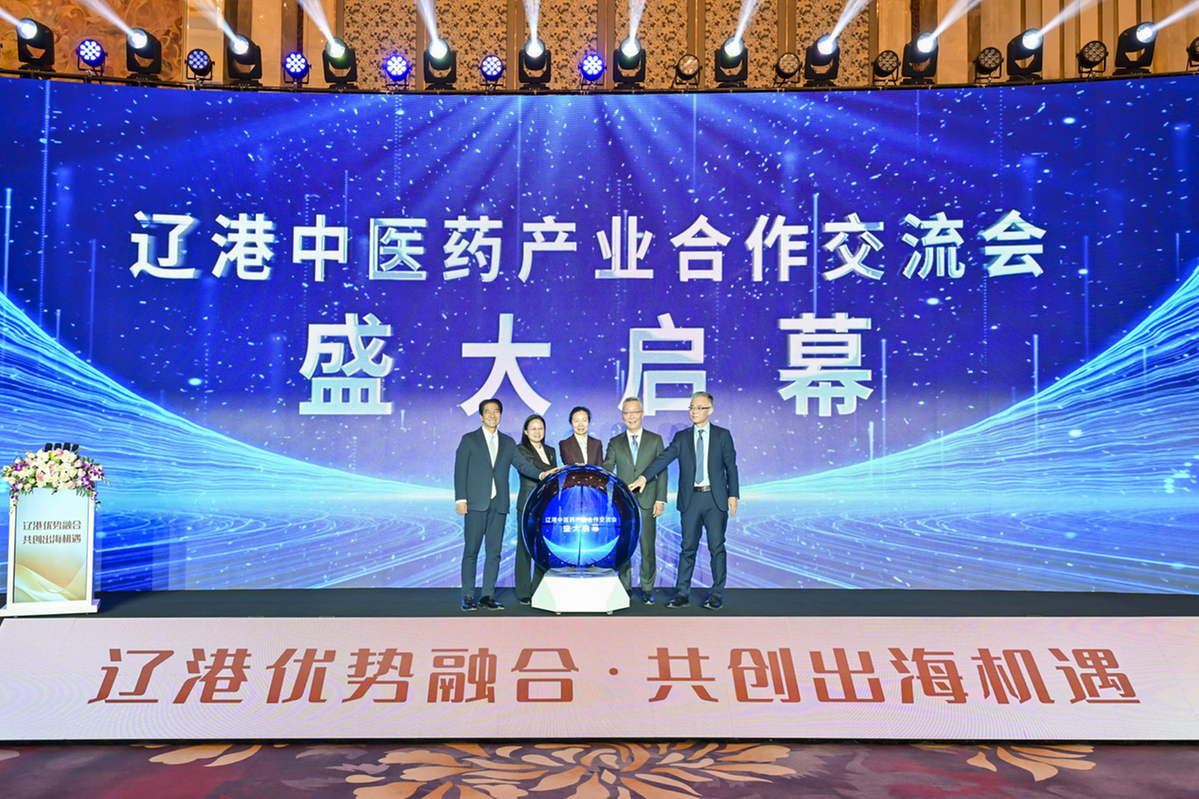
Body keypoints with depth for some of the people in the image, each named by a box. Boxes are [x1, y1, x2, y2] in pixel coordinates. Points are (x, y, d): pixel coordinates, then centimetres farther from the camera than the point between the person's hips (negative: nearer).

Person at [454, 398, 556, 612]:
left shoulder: (508, 442, 15)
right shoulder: (469, 440, 5)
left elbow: (522, 464, 6)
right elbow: (460, 471, 0)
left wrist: (541, 473, -12)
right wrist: (460, 498, -9)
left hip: (499, 505, 3)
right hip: (476, 503, -3)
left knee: (494, 552, 4)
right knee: (471, 550, -1)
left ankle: (488, 596, 11)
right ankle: (468, 596, 6)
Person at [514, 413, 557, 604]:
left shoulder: (551, 451, 18)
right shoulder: (521, 450, 0)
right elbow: (535, 464, -17)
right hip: (528, 504, -5)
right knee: (525, 548, -3)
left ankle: (540, 591, 9)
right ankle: (524, 593, 3)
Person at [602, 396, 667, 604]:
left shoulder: (655, 440, 7)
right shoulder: (615, 443, 9)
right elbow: (606, 471, 3)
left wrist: (661, 499, -3)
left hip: (647, 502, -1)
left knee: (648, 548, 1)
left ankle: (647, 589, 12)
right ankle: (624, 588, 15)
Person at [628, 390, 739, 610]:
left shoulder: (722, 435, 5)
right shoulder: (681, 437, 8)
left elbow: (731, 466, 5)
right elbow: (664, 458, -5)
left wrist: (733, 495, -2)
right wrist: (644, 477, -19)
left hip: (716, 499, -1)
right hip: (690, 499, 1)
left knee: (717, 547, 1)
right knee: (688, 548, 4)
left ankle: (717, 594, 10)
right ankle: (682, 594, 9)